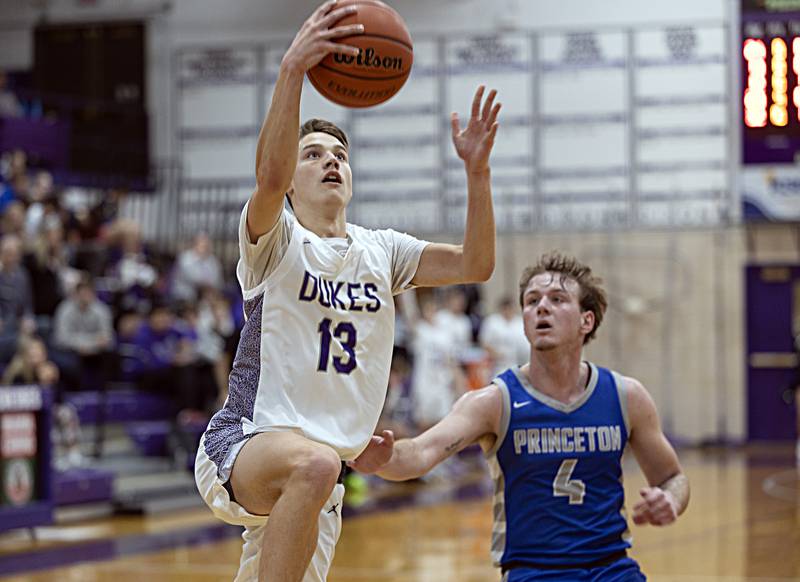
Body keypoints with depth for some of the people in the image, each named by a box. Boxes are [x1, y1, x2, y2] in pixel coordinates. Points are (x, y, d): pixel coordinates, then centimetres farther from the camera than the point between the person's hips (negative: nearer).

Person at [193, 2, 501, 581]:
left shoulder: (379, 250, 13)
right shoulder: (276, 242, -4)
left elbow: (476, 264, 2)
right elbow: (270, 175, -26)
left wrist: (476, 169, -11)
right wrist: (292, 69, -39)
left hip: (316, 474, 7)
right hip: (243, 442, -7)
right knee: (314, 463, -40)